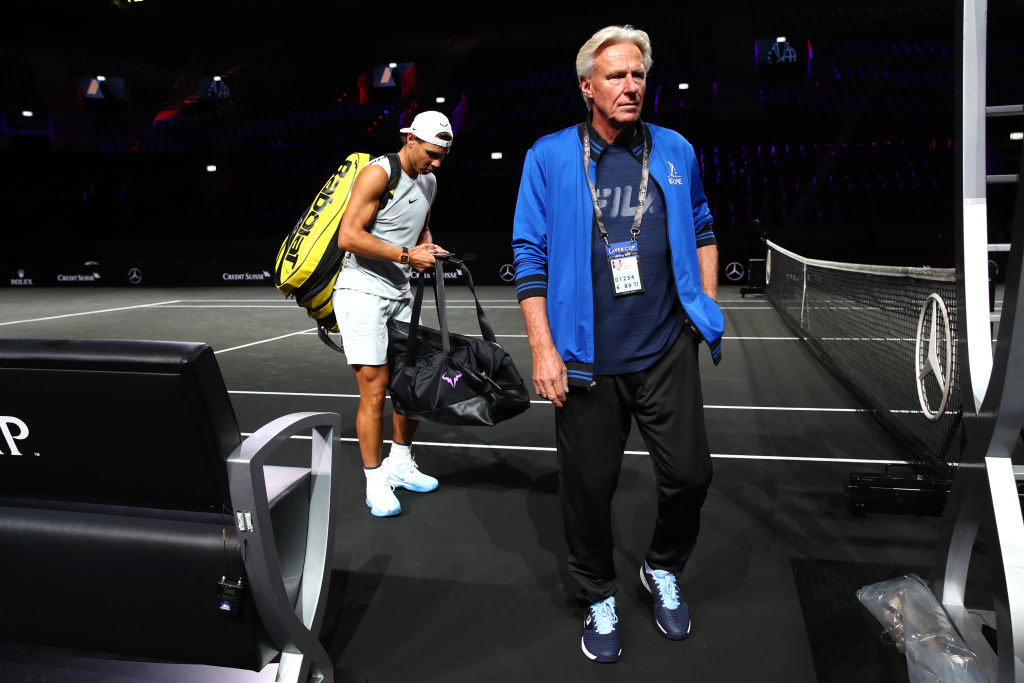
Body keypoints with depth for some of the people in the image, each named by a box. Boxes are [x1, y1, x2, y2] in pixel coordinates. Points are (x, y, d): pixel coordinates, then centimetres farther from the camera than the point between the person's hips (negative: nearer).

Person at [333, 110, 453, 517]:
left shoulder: (429, 183, 13)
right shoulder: (377, 174, -12)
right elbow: (348, 237, -19)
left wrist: (428, 246, 5)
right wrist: (406, 254, -20)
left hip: (400, 295, 8)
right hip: (362, 291, -8)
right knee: (374, 389, -8)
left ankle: (400, 464, 27)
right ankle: (375, 481, 5)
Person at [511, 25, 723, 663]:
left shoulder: (675, 150, 7)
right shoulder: (549, 157, -2)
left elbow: (701, 226, 20)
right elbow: (530, 255, -3)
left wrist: (708, 305, 13)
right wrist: (542, 348, -9)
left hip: (667, 351, 3)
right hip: (587, 360, -2)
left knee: (690, 473, 7)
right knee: (589, 486, 7)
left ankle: (663, 570, 38)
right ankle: (600, 598, 33)